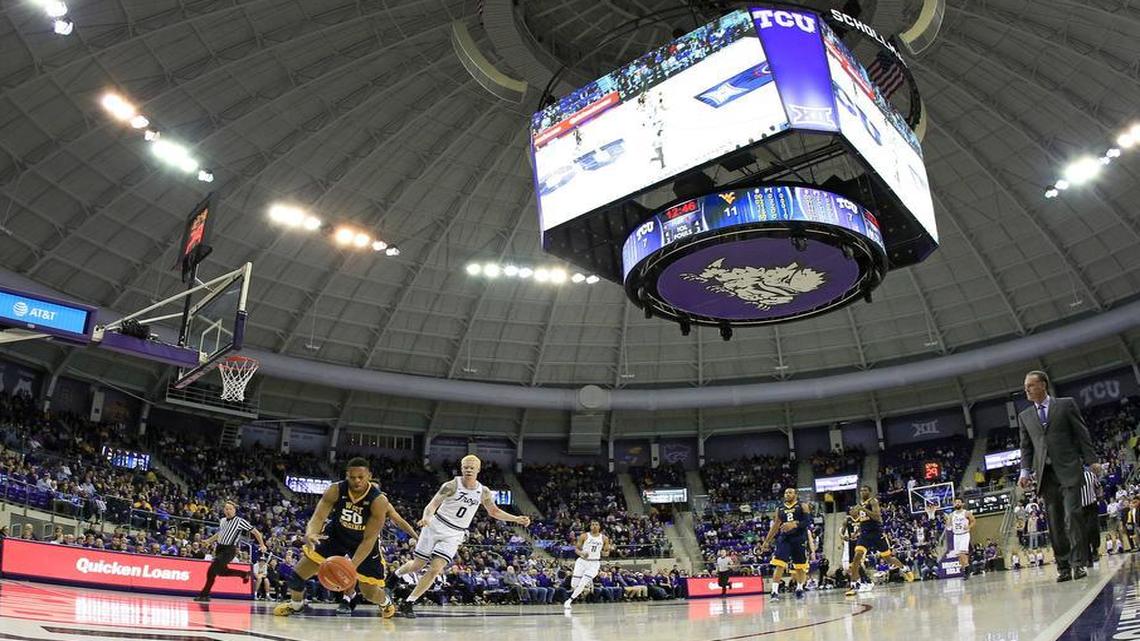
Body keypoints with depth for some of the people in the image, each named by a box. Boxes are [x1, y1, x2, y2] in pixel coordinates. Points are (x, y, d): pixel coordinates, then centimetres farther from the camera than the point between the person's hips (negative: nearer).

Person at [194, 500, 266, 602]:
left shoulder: (240, 521, -9)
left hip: (229, 550, -7)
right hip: (219, 548, 7)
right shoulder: (222, 520, 10)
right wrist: (208, 541, 19)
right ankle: (244, 574, 35)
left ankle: (204, 594, -4)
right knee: (222, 571, 14)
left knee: (212, 570, -15)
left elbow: (255, 532, -5)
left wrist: (262, 545, -8)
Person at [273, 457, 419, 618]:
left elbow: (369, 539, -28)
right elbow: (318, 516, -27)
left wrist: (352, 566, -39)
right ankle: (296, 604, 30)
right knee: (298, 573, -3)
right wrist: (310, 534, -50)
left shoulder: (378, 501, -31)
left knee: (370, 593, 0)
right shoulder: (335, 490, -23)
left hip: (363, 542, -2)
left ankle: (386, 602, 38)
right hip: (336, 534, 2)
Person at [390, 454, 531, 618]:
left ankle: (407, 603, 1)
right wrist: (426, 517, -40)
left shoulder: (483, 492, 0)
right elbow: (432, 505, -18)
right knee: (416, 566, 6)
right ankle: (395, 575, 40)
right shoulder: (452, 486, -12)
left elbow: (494, 511, 15)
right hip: (436, 527, -2)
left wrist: (517, 519, 5)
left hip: (454, 535, 2)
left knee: (435, 570, -12)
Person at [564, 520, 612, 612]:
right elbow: (576, 549, 1)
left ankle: (569, 601, 3)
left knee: (582, 584, -15)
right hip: (582, 561, 0)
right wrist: (582, 553, -20)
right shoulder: (584, 536, -4)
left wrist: (609, 550, -15)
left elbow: (605, 554, 8)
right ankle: (588, 582, 30)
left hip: (594, 563, 0)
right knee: (574, 585, -3)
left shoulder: (604, 538, 1)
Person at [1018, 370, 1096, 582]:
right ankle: (1063, 567, 6)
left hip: (1068, 471, -3)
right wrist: (1025, 471, 2)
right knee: (1055, 523, 3)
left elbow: (1082, 435, 4)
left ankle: (1078, 563, -4)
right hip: (1045, 474, 3)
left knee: (1073, 516, -11)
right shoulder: (1025, 416, 16)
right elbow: (1026, 447, 14)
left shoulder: (1066, 405, 7)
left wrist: (1091, 462, -3)